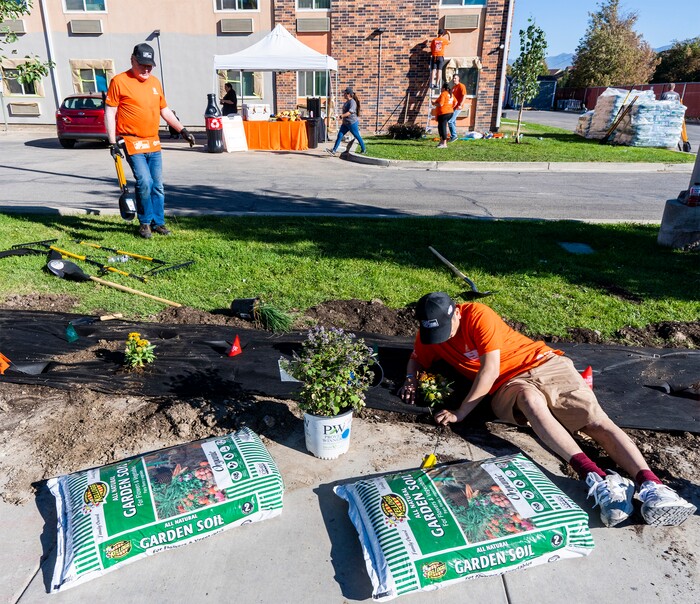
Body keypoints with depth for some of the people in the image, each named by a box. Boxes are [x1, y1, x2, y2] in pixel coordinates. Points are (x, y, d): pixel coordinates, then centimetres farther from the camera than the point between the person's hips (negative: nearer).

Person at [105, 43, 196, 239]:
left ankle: (158, 222, 20)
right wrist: (113, 141, -11)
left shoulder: (155, 82, 13)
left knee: (158, 185, 8)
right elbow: (110, 112, -5)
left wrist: (182, 130, 15)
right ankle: (145, 222, 4)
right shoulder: (119, 81, -4)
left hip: (153, 143, 6)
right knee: (144, 182, -14)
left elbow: (165, 110, 22)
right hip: (132, 142, -6)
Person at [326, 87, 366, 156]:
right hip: (345, 123, 9)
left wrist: (341, 116, -34)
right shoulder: (346, 102, 13)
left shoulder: (352, 102, -16)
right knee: (340, 135, 0)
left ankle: (363, 149, 21)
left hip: (352, 123, -9)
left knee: (357, 136, 4)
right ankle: (334, 150, -4)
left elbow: (350, 112, -28)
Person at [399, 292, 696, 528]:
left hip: (543, 362, -1)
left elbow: (489, 371, -19)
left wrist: (460, 413, -19)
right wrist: (411, 378, -1)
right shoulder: (429, 333, 4)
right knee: (531, 399, -35)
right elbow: (417, 359, 24)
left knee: (597, 421, -21)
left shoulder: (477, 315, -16)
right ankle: (596, 478, -47)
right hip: (508, 385, 2)